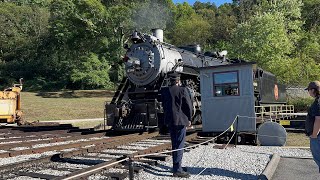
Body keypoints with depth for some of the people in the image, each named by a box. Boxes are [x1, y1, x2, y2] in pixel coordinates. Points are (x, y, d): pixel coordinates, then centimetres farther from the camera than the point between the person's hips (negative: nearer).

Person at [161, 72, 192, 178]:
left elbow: (164, 105, 9)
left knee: (174, 144, 17)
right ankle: (177, 170, -1)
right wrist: (189, 119, 4)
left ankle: (176, 166, 28)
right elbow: (188, 105, -7)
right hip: (181, 120, -5)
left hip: (170, 120, 6)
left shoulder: (164, 91, 2)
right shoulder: (183, 90, -11)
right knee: (180, 145, -1)